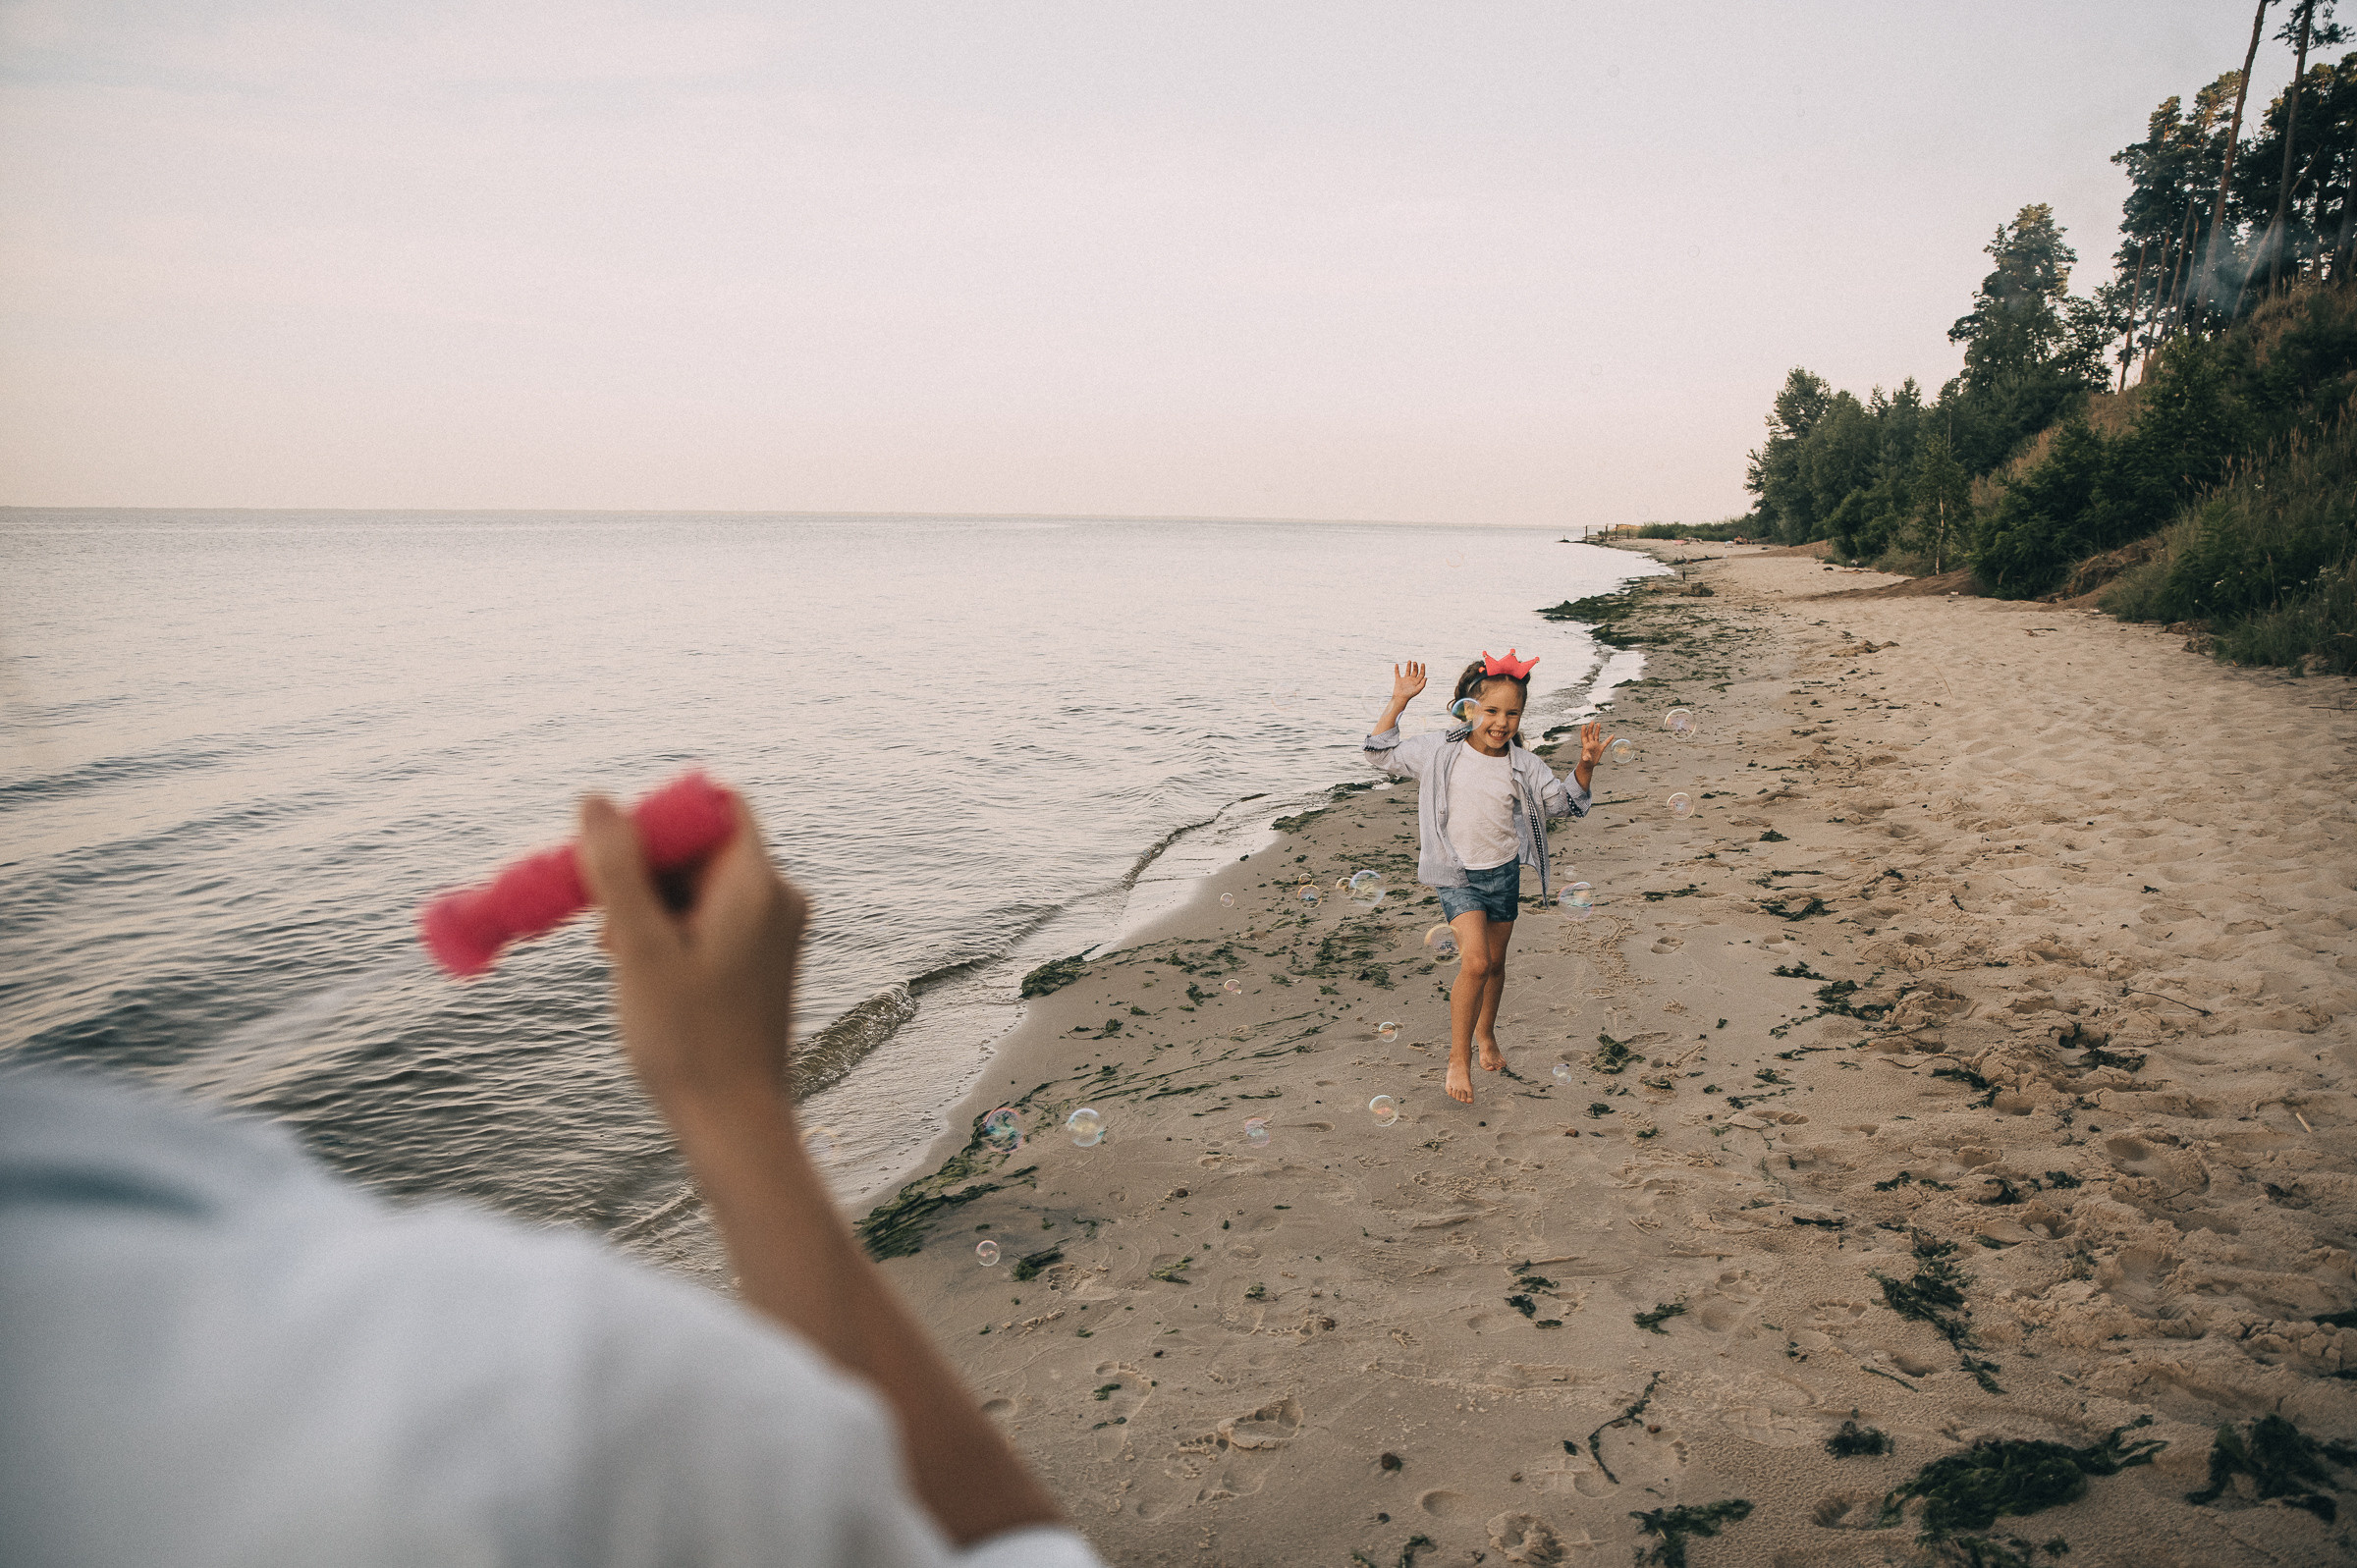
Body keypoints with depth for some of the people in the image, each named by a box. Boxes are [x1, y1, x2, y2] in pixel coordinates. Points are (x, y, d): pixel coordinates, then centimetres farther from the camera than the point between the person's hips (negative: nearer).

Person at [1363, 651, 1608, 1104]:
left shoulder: (1523, 766, -3)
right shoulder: (1438, 752, -7)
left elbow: (1564, 801, 3)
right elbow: (1381, 753, 0)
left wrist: (1585, 765, -14)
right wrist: (1398, 702, -7)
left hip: (1504, 873, 4)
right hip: (1457, 875, -3)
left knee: (1495, 962, 17)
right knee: (1475, 962, -17)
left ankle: (1485, 1032, 44)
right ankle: (1458, 1057, -3)